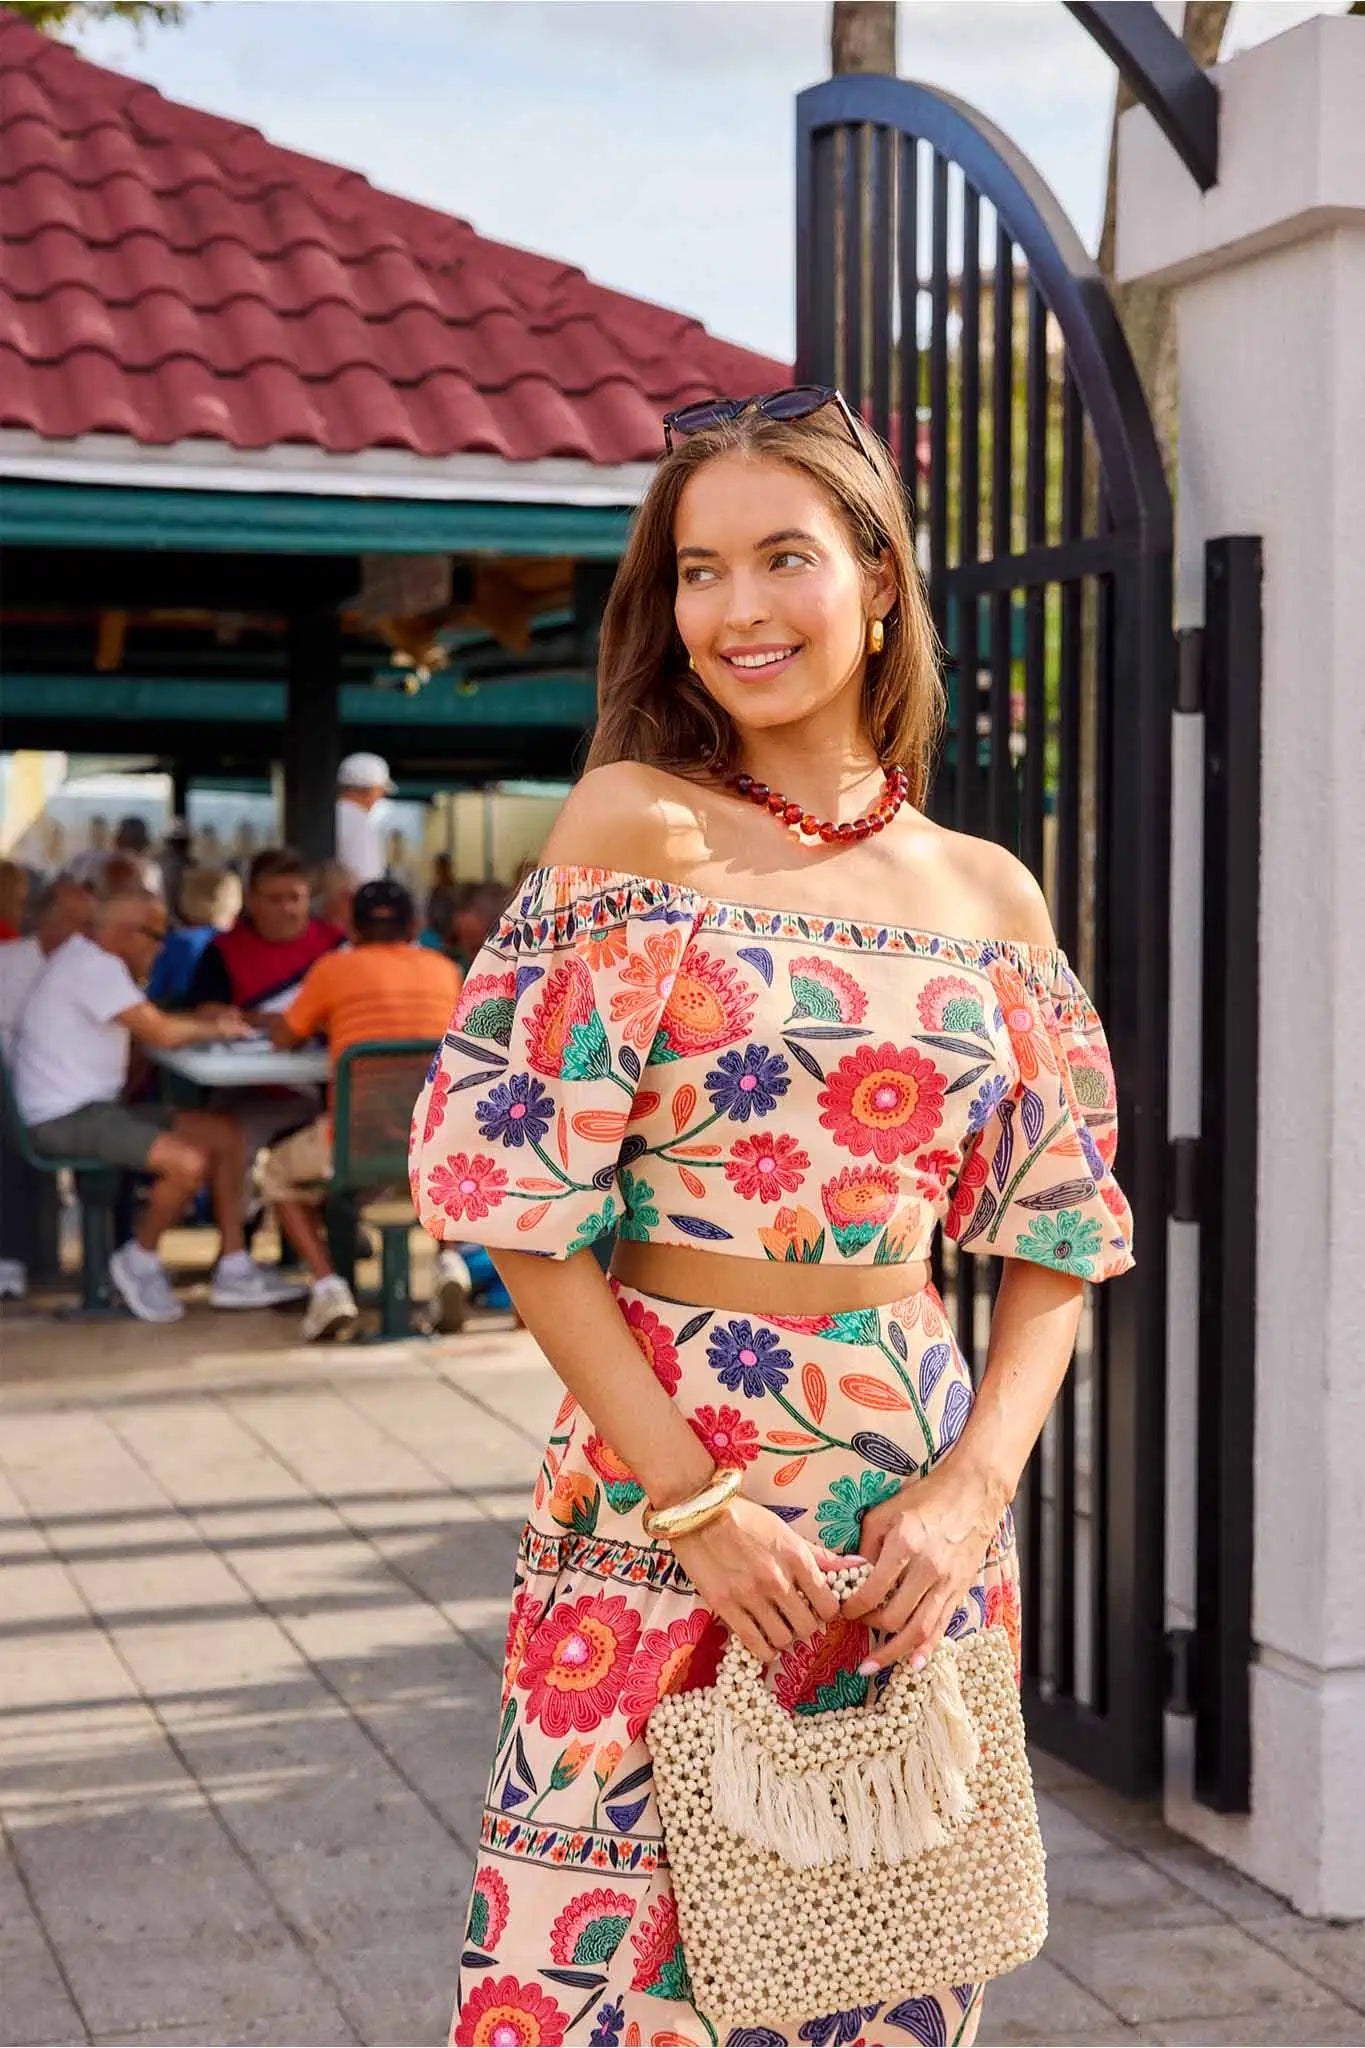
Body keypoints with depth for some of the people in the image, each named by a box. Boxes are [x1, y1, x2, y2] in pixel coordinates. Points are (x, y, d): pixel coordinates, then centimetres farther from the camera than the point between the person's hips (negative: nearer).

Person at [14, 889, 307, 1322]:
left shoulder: (93, 962, 17)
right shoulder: (95, 967, -17)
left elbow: (149, 1025, 19)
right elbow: (161, 1033, -22)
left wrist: (208, 1022, 2)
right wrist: (215, 1030, -3)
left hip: (96, 1105, 11)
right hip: (65, 1119, -11)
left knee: (225, 1135, 4)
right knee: (188, 1163, -27)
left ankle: (233, 1269, 6)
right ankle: (139, 1262, -2)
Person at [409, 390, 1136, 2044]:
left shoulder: (990, 897, 5)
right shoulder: (638, 828, -5)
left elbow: (1057, 1244, 8)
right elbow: (525, 1202, -9)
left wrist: (972, 1490, -7)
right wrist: (697, 1499, -13)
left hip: (913, 1508, 3)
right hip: (651, 1484, -3)